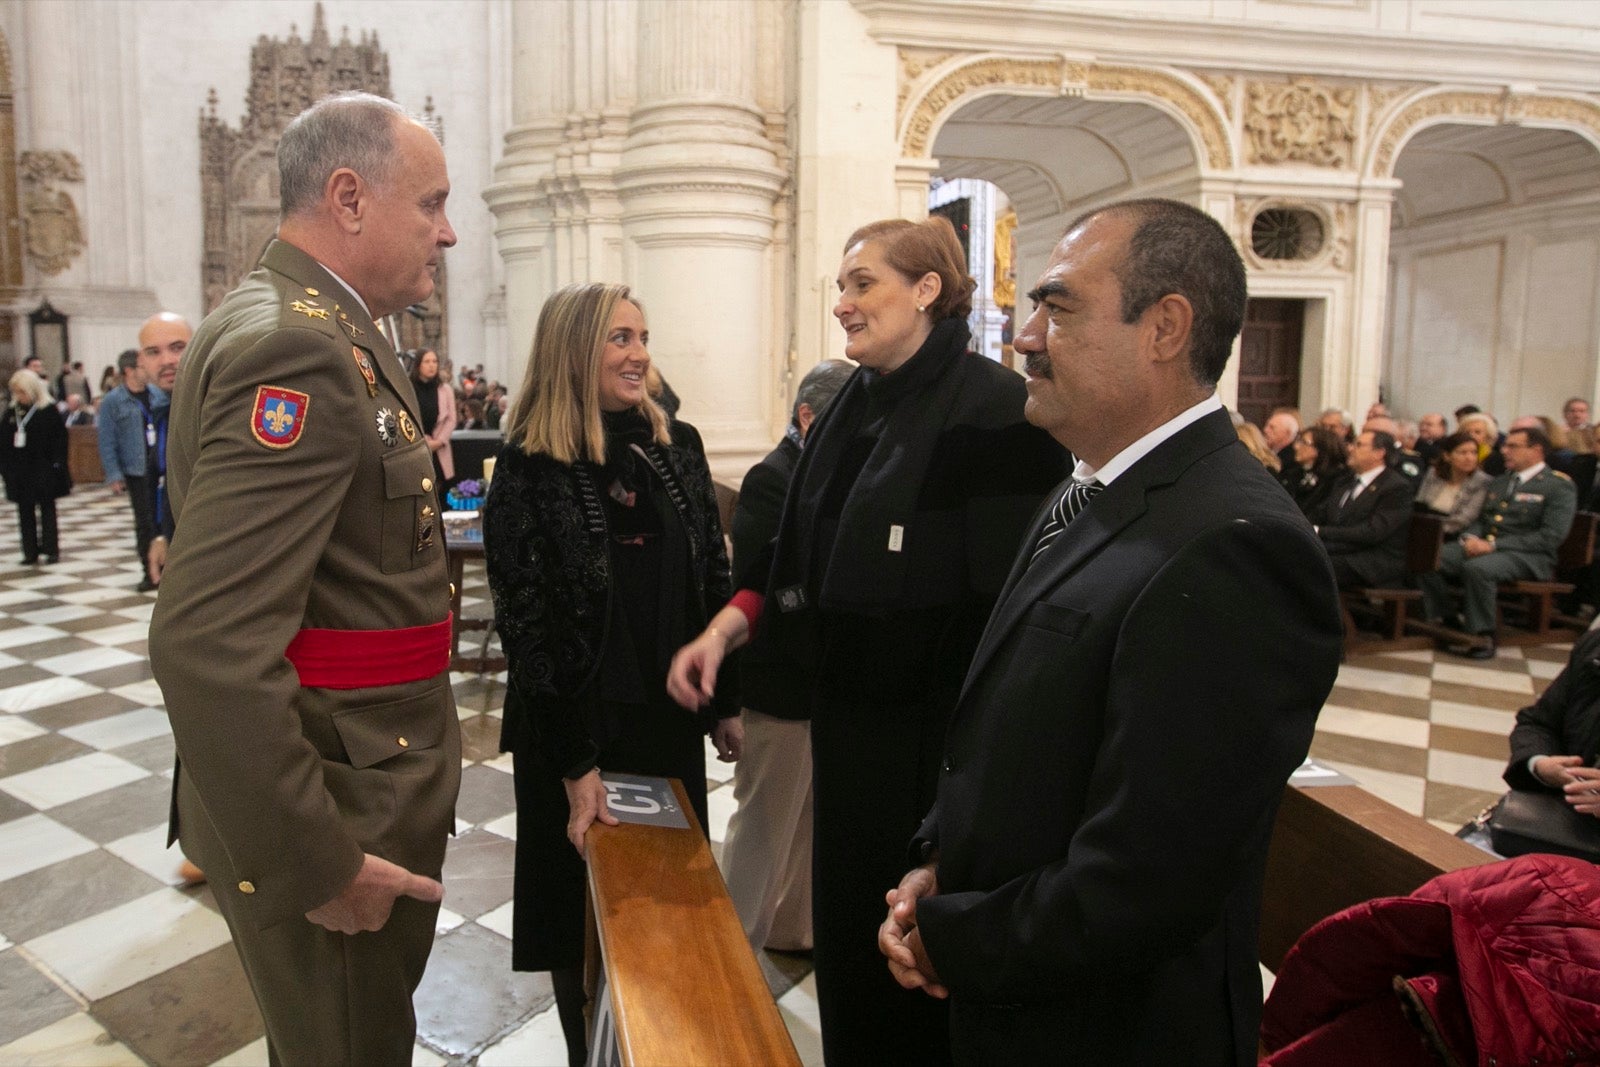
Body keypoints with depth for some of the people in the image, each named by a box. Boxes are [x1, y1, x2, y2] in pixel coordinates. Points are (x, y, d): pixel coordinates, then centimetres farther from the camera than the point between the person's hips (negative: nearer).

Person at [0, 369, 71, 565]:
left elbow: (60, 438, -7)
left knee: (47, 508, 3)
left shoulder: (49, 411, -5)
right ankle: (30, 551, 12)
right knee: (25, 511, 6)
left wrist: (57, 464, -13)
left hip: (43, 470, -4)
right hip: (19, 471, 4)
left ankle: (51, 549, 7)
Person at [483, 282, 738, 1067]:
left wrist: (726, 702, 6)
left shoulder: (676, 446, 1)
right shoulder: (528, 470, -12)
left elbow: (715, 582, 6)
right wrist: (577, 763, -14)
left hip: (672, 715, 4)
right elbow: (527, 625, -13)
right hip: (576, 728, -4)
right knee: (587, 912, 13)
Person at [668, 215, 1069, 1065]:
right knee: (846, 931, 22)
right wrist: (727, 628, -1)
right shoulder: (854, 405, 8)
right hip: (849, 724, 8)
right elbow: (802, 554, 13)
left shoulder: (992, 411, -17)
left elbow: (1013, 598, -21)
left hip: (935, 740, -7)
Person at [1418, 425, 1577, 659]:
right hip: (1481, 545, 7)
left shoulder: (1559, 486, -1)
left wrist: (1494, 545, -19)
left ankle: (1480, 636, -23)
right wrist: (1470, 538, -2)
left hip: (1528, 556, -6)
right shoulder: (1499, 481, 22)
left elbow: (1551, 537, -13)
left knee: (1477, 567, -37)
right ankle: (1439, 622, -11)